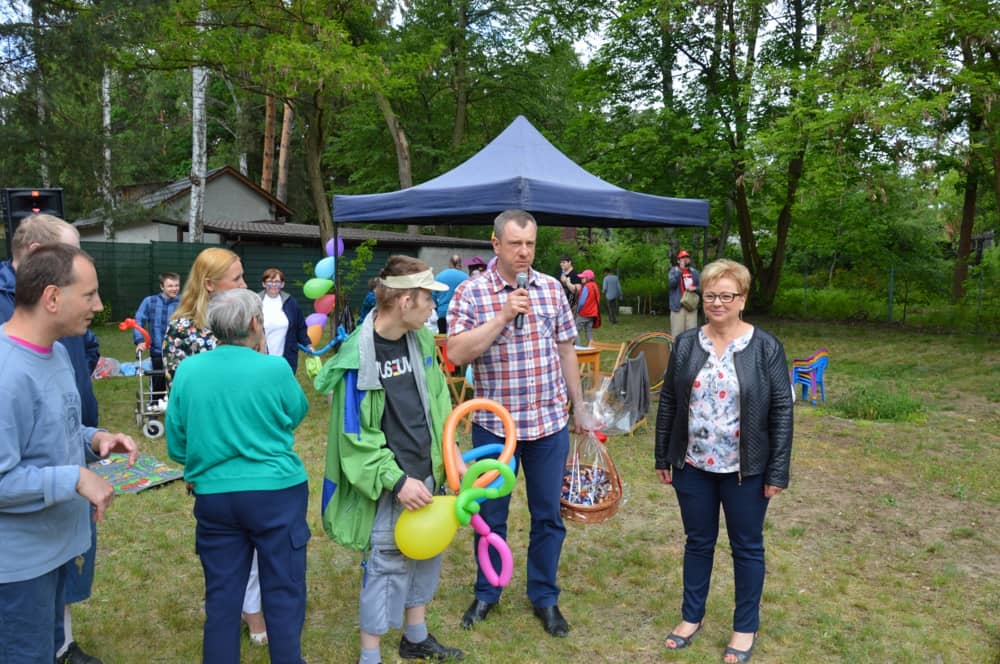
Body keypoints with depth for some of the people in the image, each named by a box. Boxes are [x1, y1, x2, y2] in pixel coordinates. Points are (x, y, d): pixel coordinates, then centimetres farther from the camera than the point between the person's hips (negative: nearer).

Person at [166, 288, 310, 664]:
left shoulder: (187, 370, -3)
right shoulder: (274, 368, -13)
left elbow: (176, 447, 3)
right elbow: (297, 412, 6)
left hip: (213, 495, 4)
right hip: (276, 493, -3)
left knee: (221, 596, 15)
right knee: (284, 592, 9)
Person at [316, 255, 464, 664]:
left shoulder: (422, 340, 0)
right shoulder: (359, 356, -20)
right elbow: (355, 436, -17)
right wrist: (396, 480, -20)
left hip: (427, 474, 7)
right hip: (389, 484, -7)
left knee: (427, 554, 19)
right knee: (389, 567, 3)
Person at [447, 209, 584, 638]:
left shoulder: (552, 289, 2)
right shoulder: (470, 292, -8)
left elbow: (566, 350, 9)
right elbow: (457, 354, -18)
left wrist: (578, 405, 12)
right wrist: (503, 315, -23)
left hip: (549, 422, 2)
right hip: (494, 424, -2)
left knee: (547, 515, 12)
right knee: (491, 516, 13)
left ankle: (545, 597, 30)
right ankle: (486, 593, 33)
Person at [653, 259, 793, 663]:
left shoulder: (766, 348, -8)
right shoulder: (686, 345, 1)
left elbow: (782, 412, -7)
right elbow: (668, 402, 5)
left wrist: (777, 472, -9)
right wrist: (662, 457, 5)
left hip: (745, 471, -2)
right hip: (693, 466, 3)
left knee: (747, 547, 11)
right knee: (698, 542, 16)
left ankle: (745, 627, 28)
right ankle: (692, 615, 33)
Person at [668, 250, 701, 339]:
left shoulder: (695, 272, 11)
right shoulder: (673, 271, 3)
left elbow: (702, 287, 12)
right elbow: (671, 284, -14)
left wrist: (695, 288, -10)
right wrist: (680, 270, -17)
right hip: (678, 306, -3)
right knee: (677, 332, -5)